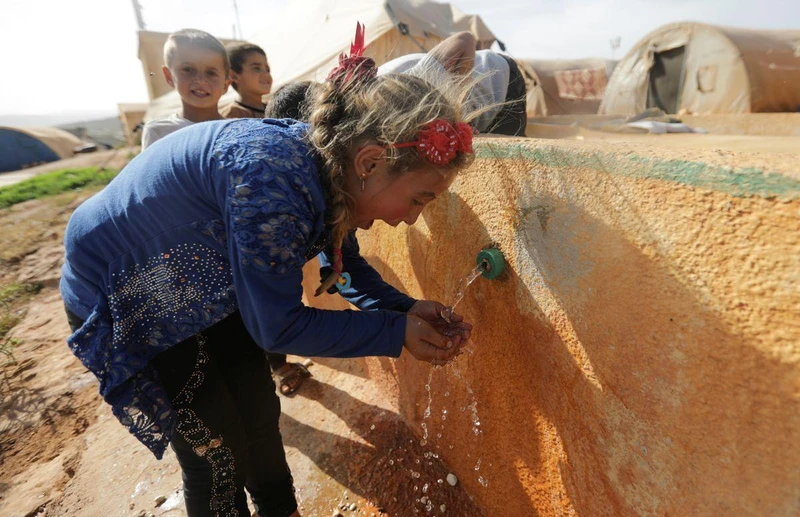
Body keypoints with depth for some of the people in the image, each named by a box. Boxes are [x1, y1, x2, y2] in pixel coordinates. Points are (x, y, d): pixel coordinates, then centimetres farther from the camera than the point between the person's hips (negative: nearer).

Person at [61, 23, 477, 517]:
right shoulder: (272, 177, -38)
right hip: (124, 302, -6)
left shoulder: (328, 166, -13)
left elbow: (346, 265, 0)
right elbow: (278, 325, -28)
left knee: (260, 416, 15)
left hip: (209, 293, 7)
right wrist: (398, 333, -22)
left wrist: (409, 310, -13)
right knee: (217, 455, 4)